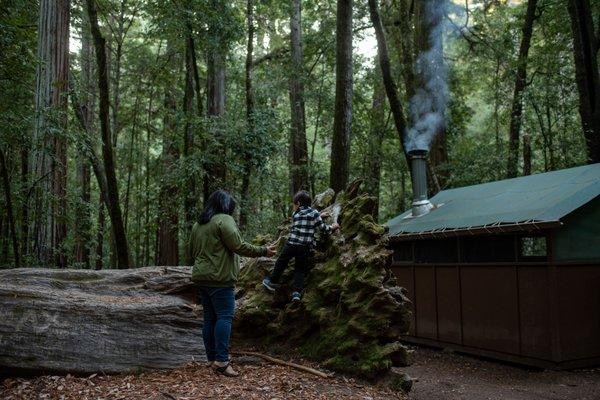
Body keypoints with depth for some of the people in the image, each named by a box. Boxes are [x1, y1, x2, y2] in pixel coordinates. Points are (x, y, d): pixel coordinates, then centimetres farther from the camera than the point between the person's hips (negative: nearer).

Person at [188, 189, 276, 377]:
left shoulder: (198, 225, 17)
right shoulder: (224, 220, -9)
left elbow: (191, 252, 22)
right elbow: (239, 246, -14)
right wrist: (263, 251, -5)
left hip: (201, 278, 9)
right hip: (219, 278, -8)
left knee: (210, 317, 11)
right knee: (225, 316, -8)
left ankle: (211, 358, 16)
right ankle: (221, 360, -13)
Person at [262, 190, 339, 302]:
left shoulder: (295, 214, 7)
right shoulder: (314, 213, 1)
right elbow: (323, 227, -1)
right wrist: (332, 227, 17)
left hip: (292, 243, 0)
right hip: (306, 247, 0)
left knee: (281, 262, 19)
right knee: (300, 269, 10)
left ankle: (273, 282, 30)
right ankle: (297, 292, -1)